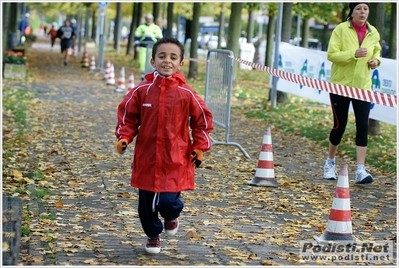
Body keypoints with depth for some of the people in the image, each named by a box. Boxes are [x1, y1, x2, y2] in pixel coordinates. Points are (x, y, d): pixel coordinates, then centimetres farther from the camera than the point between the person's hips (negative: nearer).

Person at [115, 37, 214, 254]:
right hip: (146, 159, 2)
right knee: (146, 203, 9)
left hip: (176, 160, -2)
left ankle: (171, 216, 28)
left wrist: (199, 147, 1)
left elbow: (202, 120, 5)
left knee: (168, 201, -9)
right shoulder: (142, 90, -4)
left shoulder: (186, 94, -6)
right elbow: (127, 117, 7)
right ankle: (153, 234, 36)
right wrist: (124, 137, -8)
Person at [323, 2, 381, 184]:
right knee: (339, 125, 3)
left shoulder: (373, 33, 4)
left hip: (363, 86, 3)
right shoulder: (341, 29, -8)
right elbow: (331, 54, -15)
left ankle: (360, 170, -7)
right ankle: (330, 163, 27)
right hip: (340, 84, -3)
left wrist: (375, 60, -1)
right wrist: (354, 54, -28)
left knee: (363, 126, -8)